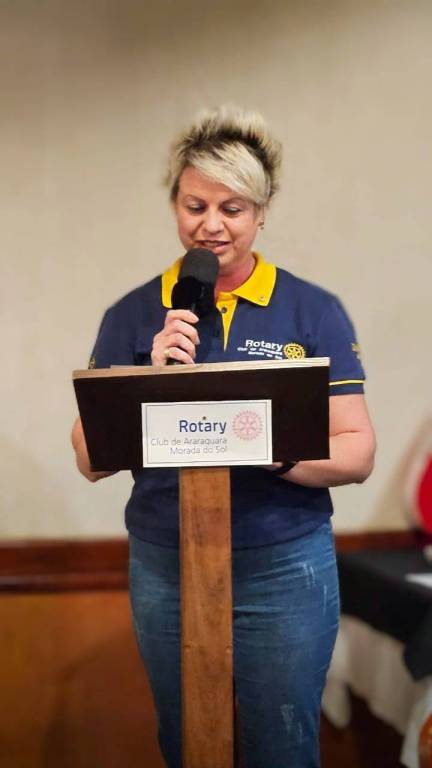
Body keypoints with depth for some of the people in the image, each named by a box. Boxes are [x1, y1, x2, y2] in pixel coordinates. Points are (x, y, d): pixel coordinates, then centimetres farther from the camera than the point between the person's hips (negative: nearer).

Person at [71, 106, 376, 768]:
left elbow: (356, 454, -7)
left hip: (285, 568, -2)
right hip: (164, 568, 2)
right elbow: (91, 460, -3)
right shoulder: (134, 315, 0)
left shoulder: (314, 312, -5)